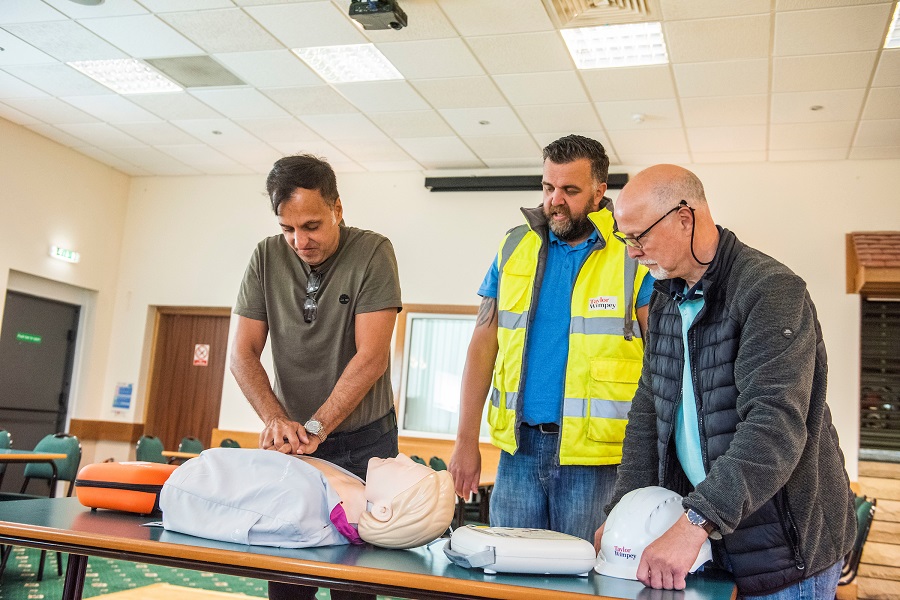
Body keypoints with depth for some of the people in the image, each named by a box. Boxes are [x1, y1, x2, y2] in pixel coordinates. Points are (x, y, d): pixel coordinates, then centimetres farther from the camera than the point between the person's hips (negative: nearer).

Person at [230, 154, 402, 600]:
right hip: (292, 433, 3)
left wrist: (316, 427, -23)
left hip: (363, 437, -3)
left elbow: (371, 357, -18)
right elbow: (243, 353, -3)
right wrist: (276, 419, -18)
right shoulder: (267, 257, -2)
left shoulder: (372, 253, -12)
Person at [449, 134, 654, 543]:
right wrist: (466, 440, 4)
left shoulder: (635, 255, -2)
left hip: (596, 453, -3)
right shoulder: (515, 247, 8)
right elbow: (484, 344, 9)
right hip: (519, 447, 3)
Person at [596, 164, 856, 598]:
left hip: (784, 544, -7)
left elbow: (776, 425, -30)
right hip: (707, 534, 7)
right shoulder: (664, 302, 7)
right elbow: (648, 411, 8)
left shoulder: (772, 290, -19)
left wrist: (696, 522, -36)